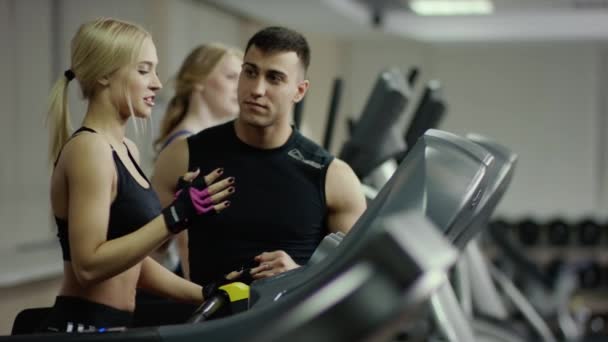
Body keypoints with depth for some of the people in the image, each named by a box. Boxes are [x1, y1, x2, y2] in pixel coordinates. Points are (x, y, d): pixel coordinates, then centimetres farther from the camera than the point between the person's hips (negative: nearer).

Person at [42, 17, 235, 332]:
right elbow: (89, 264, -21)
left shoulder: (125, 149, 12)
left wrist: (204, 294, 8)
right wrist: (175, 218, -25)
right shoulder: (88, 149, -14)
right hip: (83, 326, -8)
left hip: (114, 324, 8)